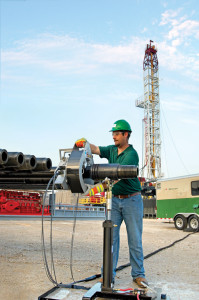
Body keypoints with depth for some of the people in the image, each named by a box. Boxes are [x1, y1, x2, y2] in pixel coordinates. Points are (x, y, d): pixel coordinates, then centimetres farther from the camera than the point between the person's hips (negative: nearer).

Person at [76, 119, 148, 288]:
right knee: (111, 237, 4)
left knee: (135, 239, 3)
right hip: (114, 199, 5)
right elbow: (95, 149, -2)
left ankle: (138, 274, 16)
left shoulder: (132, 154, -14)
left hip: (132, 200, -5)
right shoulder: (112, 150, 9)